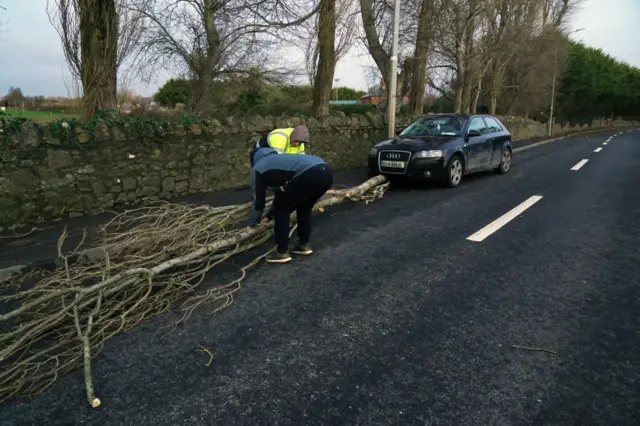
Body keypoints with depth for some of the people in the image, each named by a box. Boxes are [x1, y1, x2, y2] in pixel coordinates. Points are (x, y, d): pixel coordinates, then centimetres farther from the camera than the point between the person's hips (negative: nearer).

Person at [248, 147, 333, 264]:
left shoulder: (258, 167, 20)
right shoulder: (277, 159, 41)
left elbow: (258, 199, 23)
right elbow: (283, 193, 47)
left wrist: (253, 223, 38)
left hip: (310, 175, -8)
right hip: (326, 172, 8)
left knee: (281, 209, 12)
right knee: (304, 207, 31)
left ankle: (282, 252, 16)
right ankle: (304, 245, 35)